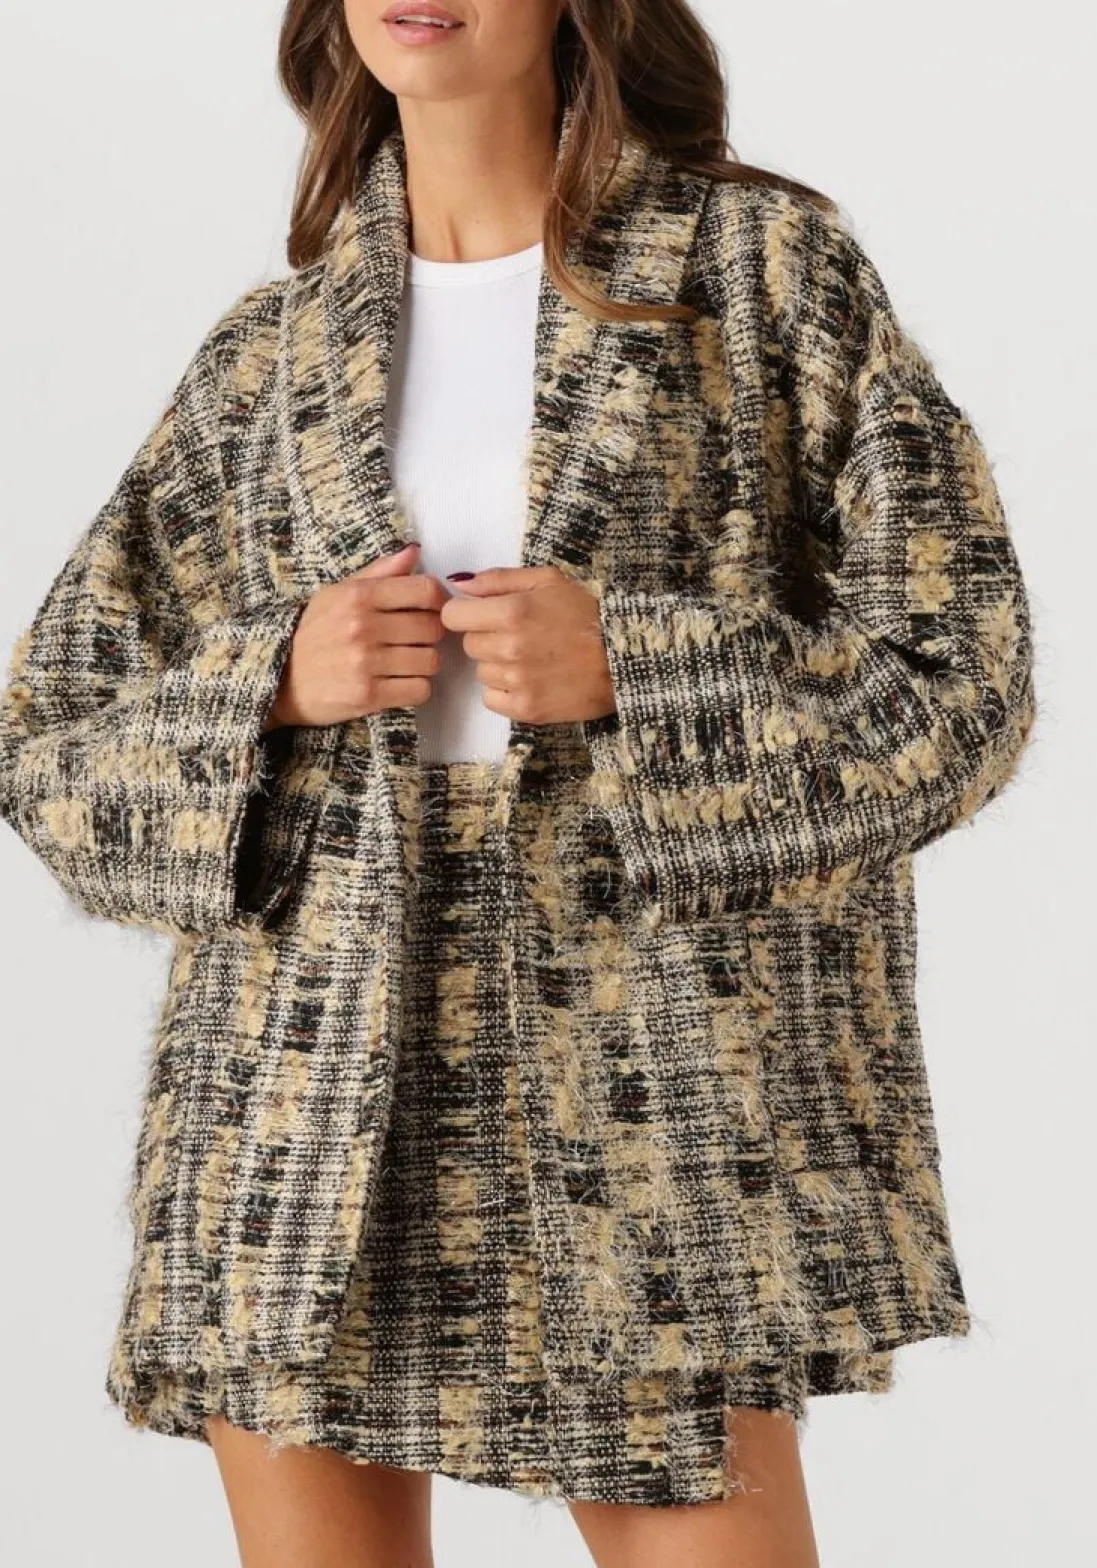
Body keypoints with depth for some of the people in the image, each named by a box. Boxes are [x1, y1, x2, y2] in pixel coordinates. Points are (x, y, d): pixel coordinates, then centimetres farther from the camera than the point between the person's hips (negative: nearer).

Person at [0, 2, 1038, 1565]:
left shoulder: (764, 262, 3)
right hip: (309, 1092, 3)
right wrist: (277, 682, -7)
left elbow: (958, 685, 0)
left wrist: (628, 670, -13)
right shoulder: (271, 350, 11)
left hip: (646, 1088, -3)